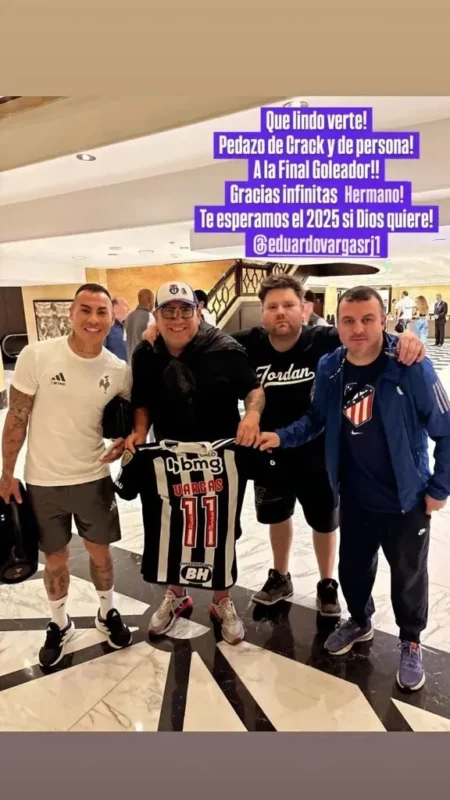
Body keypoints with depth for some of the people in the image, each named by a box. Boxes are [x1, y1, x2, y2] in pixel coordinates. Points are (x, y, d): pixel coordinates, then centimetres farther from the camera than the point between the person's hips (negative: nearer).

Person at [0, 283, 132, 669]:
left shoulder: (119, 370, -9)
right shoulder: (37, 355, -16)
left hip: (94, 478, 1)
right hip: (43, 481, -1)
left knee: (100, 551, 17)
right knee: (55, 557, 17)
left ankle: (108, 613, 44)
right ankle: (60, 624, 42)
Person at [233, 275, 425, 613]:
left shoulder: (324, 341, -22)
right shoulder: (249, 344, -15)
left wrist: (405, 339, -48)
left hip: (318, 454, -2)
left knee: (324, 522, 19)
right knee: (278, 517, 25)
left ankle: (327, 585, 46)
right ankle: (280, 578, 51)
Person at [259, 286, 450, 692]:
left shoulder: (412, 368, -21)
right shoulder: (329, 368, -8)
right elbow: (317, 418, 6)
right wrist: (282, 436, -9)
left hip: (406, 499, -3)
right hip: (354, 498, 4)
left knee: (408, 576, 17)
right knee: (352, 566, 22)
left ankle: (411, 643, 44)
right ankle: (359, 621, 51)